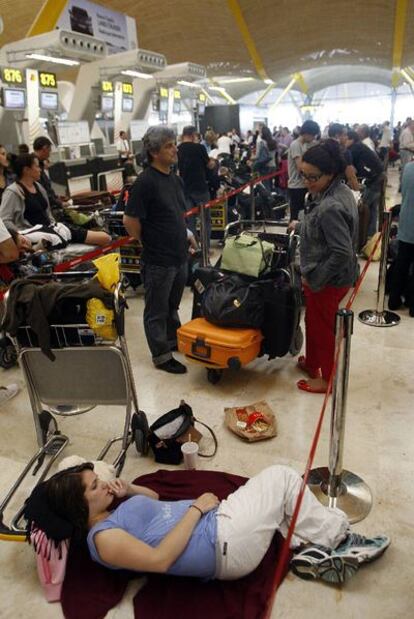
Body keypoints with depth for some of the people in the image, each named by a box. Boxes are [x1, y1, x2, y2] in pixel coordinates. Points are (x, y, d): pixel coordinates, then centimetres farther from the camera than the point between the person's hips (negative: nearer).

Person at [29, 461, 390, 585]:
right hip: (223, 545, -10)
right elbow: (160, 559, -25)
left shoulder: (112, 516, 11)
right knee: (283, 478, -4)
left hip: (216, 520, 10)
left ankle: (324, 550, 13)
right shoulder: (103, 538, -17)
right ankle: (340, 541, 13)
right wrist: (197, 509, -19)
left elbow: (154, 498, 26)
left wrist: (128, 490, 4)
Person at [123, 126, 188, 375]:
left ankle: (174, 340, 41)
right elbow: (130, 221, -16)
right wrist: (150, 244, -6)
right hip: (158, 261, -7)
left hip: (180, 256, 8)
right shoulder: (145, 182, -17)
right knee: (157, 310, 8)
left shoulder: (176, 179, 8)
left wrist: (183, 236, 13)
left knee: (173, 305, 23)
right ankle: (161, 355, 20)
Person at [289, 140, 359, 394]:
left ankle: (329, 379, 30)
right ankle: (311, 363, 46)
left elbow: (342, 253, -31)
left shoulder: (330, 207, -30)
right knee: (314, 321, 25)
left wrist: (314, 278, -21)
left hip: (328, 279, -9)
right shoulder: (340, 190, 0)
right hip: (336, 275, 9)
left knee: (322, 327, 10)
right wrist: (300, 226, 23)